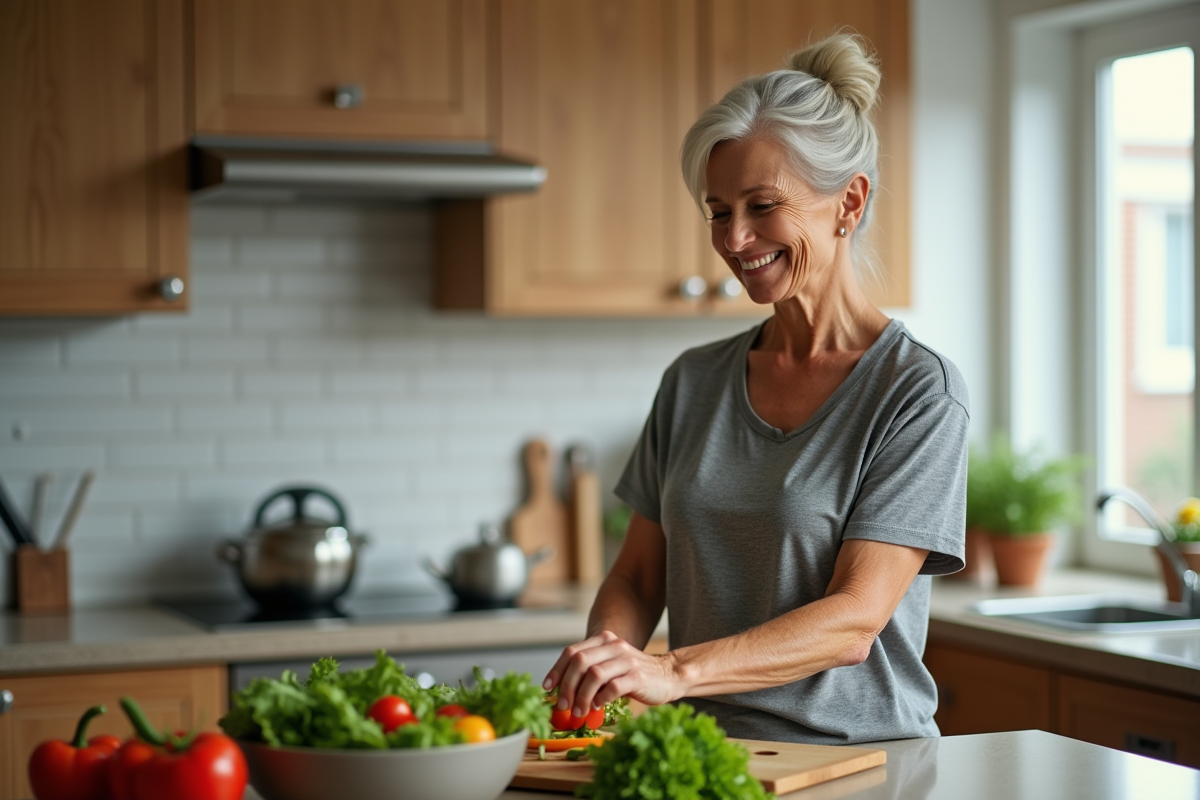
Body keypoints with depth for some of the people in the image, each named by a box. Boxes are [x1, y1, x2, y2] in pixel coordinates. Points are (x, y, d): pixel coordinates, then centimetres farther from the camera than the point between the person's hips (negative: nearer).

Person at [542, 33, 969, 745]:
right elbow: (638, 577, 15)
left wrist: (676, 671, -26)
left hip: (859, 765, -4)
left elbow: (853, 619, -13)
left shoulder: (918, 389, -5)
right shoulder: (695, 381, 12)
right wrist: (601, 664, -7)